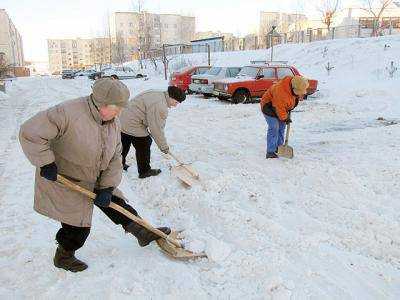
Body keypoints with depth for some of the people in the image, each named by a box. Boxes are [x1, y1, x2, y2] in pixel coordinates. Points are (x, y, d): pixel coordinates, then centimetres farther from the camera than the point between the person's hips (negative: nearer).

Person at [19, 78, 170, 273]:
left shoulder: (113, 122, -7)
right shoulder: (68, 113, -31)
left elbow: (114, 158, -3)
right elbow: (30, 132, -30)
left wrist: (107, 187, -11)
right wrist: (46, 163, -28)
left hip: (95, 179, 7)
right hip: (65, 181, -6)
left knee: (116, 204, 14)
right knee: (79, 225, 3)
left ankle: (143, 234, 31)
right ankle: (63, 257, 32)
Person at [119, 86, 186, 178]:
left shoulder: (156, 94, 7)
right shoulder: (160, 107, -24)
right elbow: (157, 129, -21)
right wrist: (164, 147, -10)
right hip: (133, 126, -11)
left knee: (124, 146, 26)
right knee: (144, 147, 4)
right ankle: (144, 171, 19)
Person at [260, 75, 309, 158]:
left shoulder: (298, 86, -15)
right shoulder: (281, 91, -40)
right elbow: (279, 108, -29)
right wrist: (284, 118, -16)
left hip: (281, 106, 9)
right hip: (269, 106, -9)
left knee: (281, 126, 13)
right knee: (274, 127, -16)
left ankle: (279, 147, 26)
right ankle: (270, 152, -13)